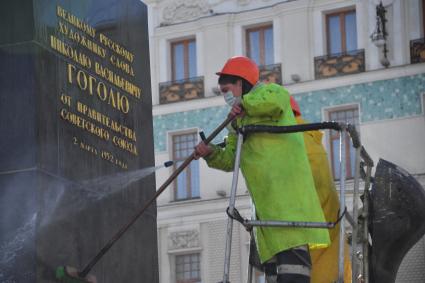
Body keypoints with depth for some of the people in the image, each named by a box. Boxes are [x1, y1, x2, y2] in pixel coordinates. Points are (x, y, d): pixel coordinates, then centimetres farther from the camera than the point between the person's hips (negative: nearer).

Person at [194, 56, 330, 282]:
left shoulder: (266, 93, 4)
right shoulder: (241, 121, 29)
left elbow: (276, 99, -23)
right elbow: (230, 159, 22)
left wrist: (244, 103, -13)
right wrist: (210, 153, 4)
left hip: (287, 185, -10)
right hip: (267, 198, 10)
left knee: (292, 247, -21)